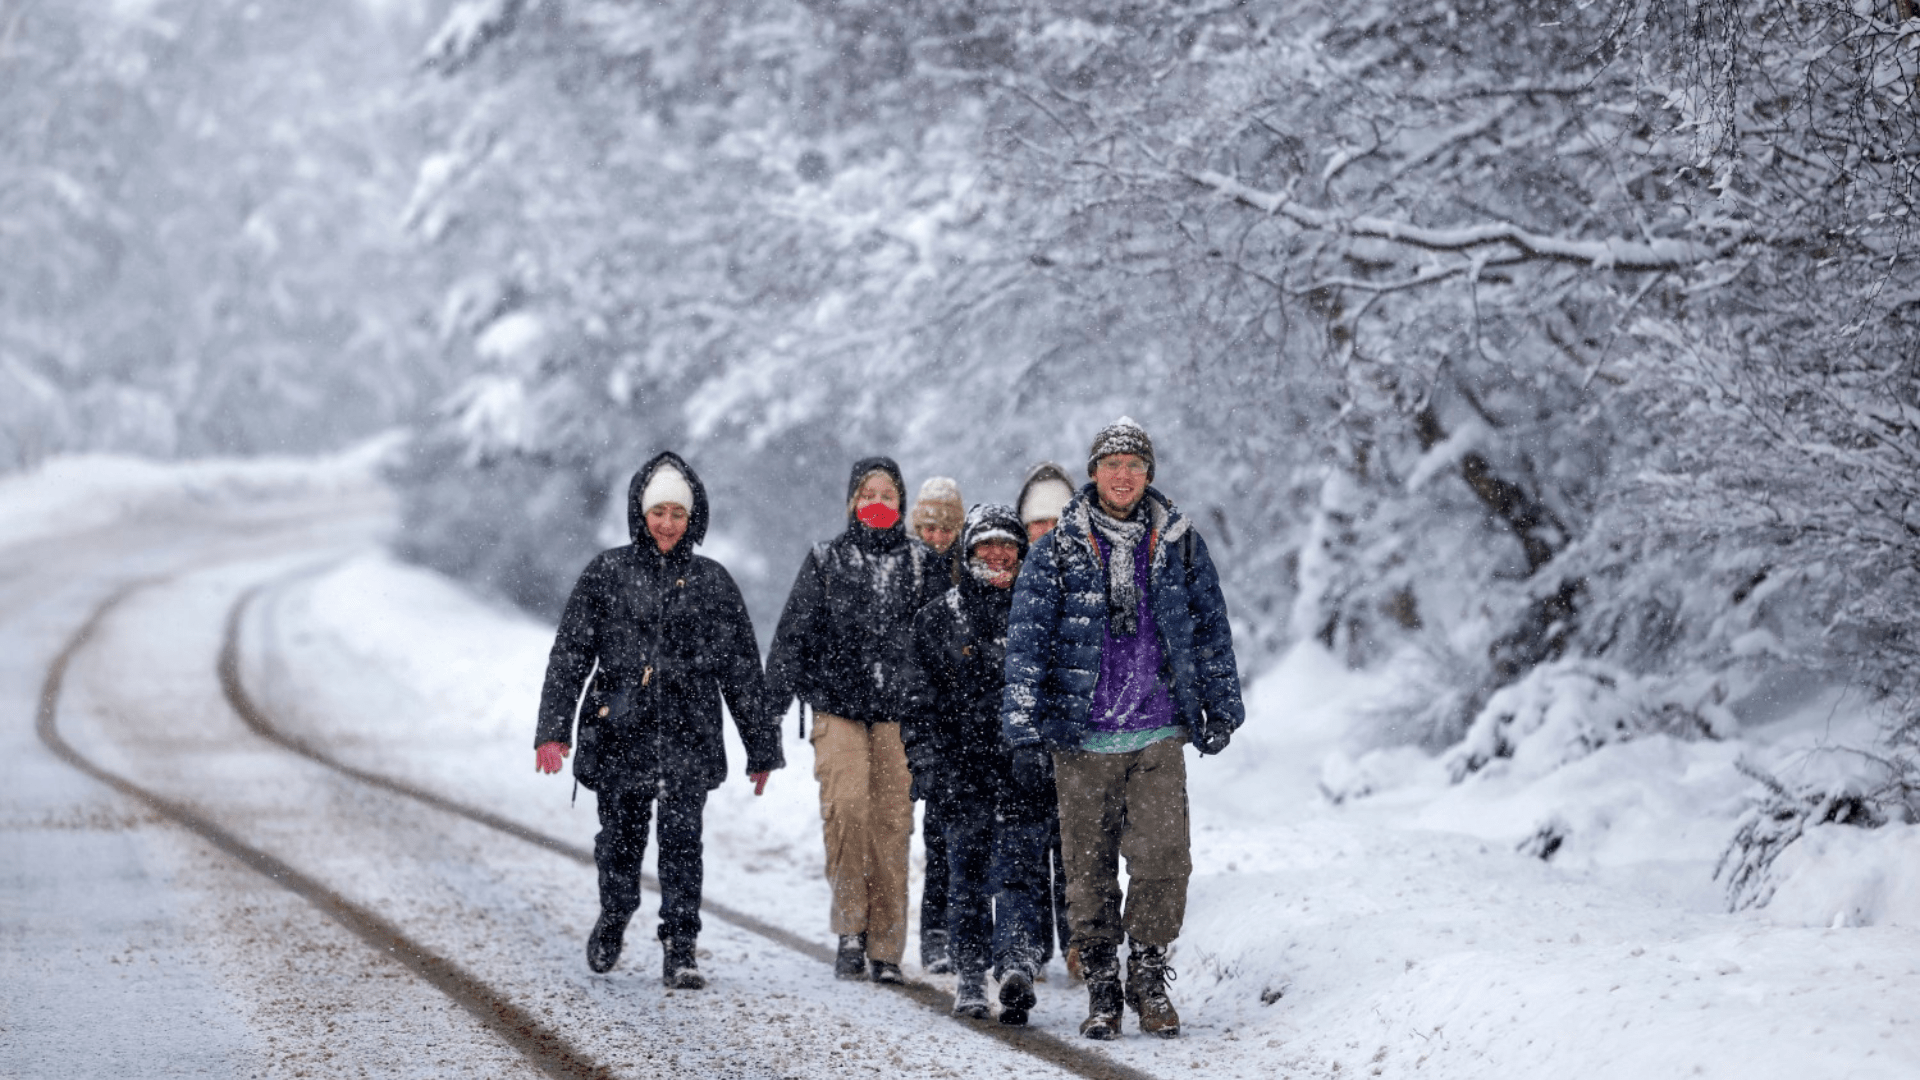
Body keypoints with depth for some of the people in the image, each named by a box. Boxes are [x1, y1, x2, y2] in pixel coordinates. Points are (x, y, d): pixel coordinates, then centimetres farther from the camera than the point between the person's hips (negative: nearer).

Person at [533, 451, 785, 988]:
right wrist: (552, 729, -7)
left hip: (688, 738, 0)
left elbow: (742, 671, 10)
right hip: (620, 734, 0)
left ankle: (680, 951, -5)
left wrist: (763, 748, 9)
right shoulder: (606, 573, 4)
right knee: (620, 839, 9)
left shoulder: (712, 582, 7)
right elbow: (569, 654, 2)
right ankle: (614, 916, 37)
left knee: (682, 841, -9)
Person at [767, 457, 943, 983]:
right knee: (847, 807, -20)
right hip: (838, 707, -1)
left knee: (892, 822, -3)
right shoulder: (825, 561, 8)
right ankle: (851, 926, -8)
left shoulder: (921, 565, 11)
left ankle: (886, 948, 3)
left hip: (898, 713, 1)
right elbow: (794, 636, 6)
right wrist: (773, 703, -2)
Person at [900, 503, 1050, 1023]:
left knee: (1019, 870, -13)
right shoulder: (938, 617, 8)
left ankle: (1016, 965, -26)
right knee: (967, 875, 4)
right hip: (964, 771, 1)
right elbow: (921, 702, 7)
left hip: (1026, 770, -1)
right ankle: (970, 978, 11)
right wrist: (929, 767, -3)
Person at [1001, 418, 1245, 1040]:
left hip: (1159, 735, 1)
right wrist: (1024, 732, -7)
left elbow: (1211, 628, 16)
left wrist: (1222, 707, 16)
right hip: (1082, 737, -1)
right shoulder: (1056, 552, 0)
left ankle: (1150, 978, 7)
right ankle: (1101, 988, 15)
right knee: (1090, 867, 3)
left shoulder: (1180, 544, 6)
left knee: (1163, 858, -9)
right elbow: (1026, 643, -2)